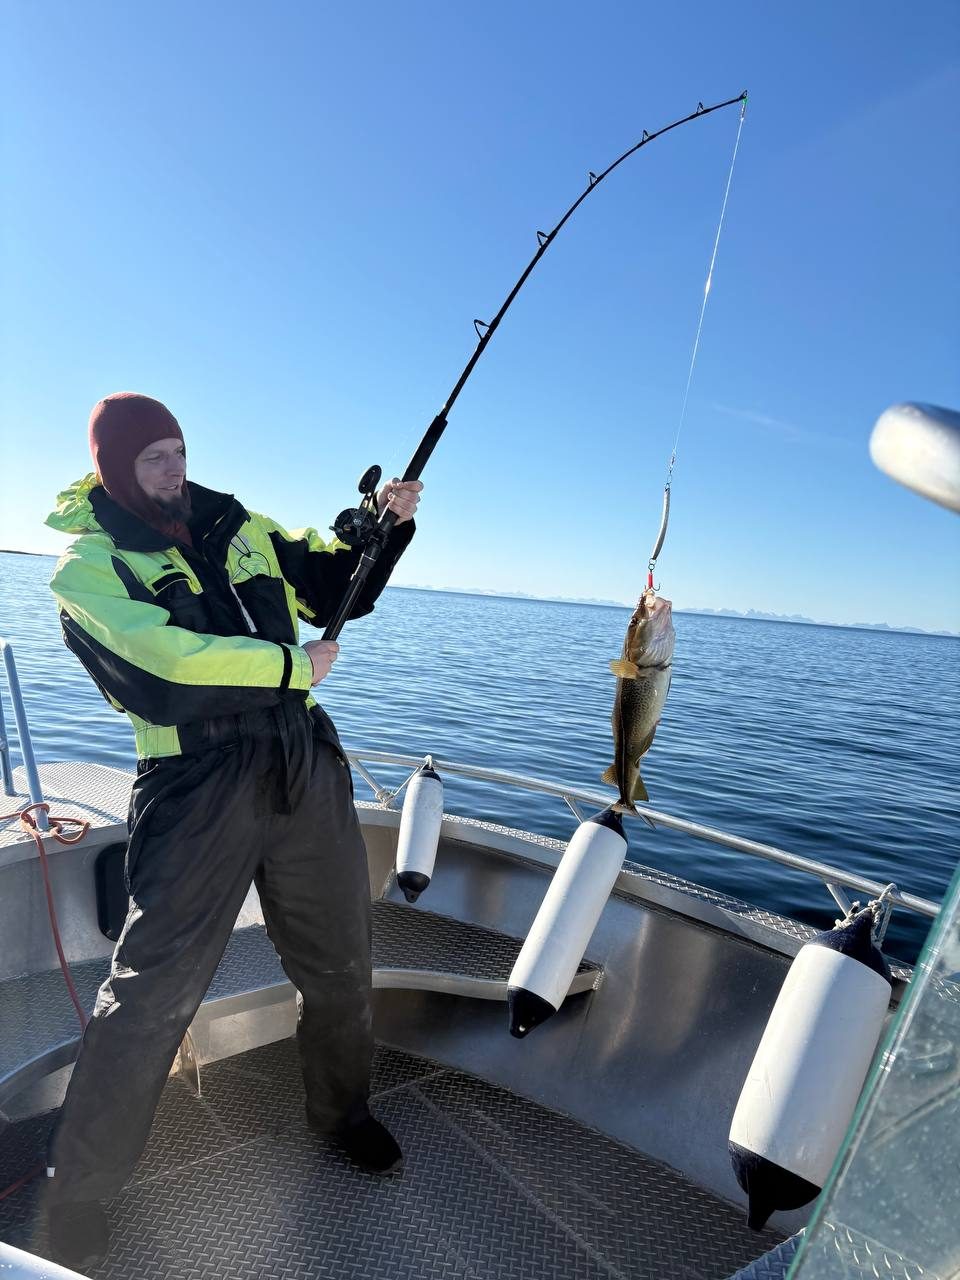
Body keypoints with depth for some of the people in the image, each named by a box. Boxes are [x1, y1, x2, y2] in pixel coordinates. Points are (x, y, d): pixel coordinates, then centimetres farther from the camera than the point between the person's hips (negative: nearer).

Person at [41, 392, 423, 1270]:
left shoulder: (242, 529, 12)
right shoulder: (90, 567, -4)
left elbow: (342, 587, 15)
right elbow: (166, 674, -20)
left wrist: (387, 526, -1)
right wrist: (294, 666, -13)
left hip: (308, 766, 6)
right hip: (199, 786, -5)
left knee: (341, 964, 17)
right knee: (153, 989, -1)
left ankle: (343, 1112, 44)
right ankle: (80, 1192, 27)